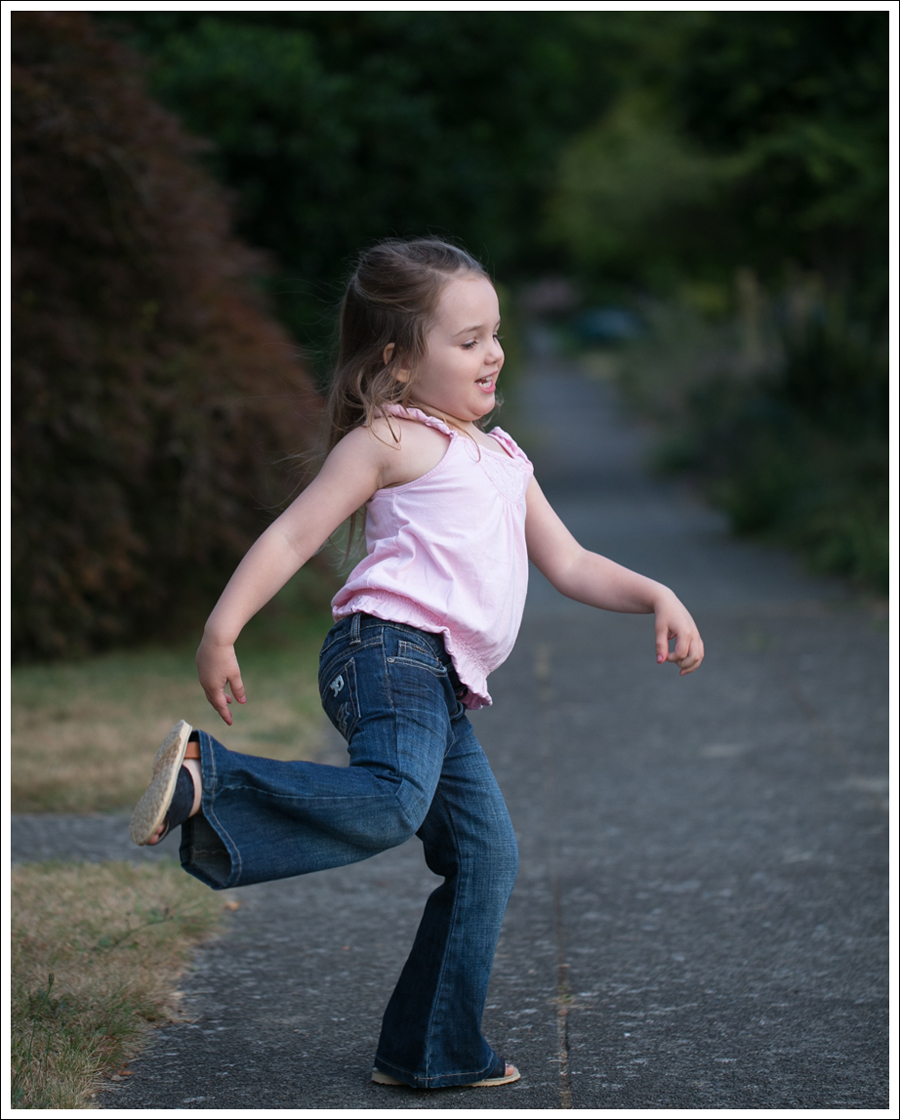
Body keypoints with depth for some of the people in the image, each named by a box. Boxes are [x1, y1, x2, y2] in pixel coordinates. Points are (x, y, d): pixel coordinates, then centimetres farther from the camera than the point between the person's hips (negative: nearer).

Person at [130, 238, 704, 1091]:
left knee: (485, 855, 6)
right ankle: (206, 779, -29)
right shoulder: (390, 439, 3)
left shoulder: (503, 460, 28)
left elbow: (569, 565, 30)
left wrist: (656, 597, 14)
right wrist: (222, 628, -13)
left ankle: (430, 1051, 13)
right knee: (393, 800, -35)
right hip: (391, 649, -8)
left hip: (445, 695, 9)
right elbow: (294, 534, -3)